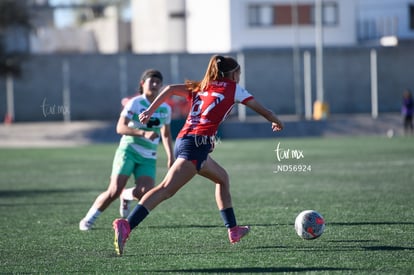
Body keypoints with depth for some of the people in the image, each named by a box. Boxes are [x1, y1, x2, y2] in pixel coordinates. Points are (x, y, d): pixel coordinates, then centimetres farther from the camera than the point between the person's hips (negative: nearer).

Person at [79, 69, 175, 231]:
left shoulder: (165, 109, 8)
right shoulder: (135, 103, -9)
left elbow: (166, 134, 24)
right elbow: (120, 128, -20)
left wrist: (170, 156, 16)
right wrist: (144, 133, -32)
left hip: (148, 158, 4)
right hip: (128, 151, -4)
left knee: (145, 192, -19)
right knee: (114, 191, -15)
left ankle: (127, 196, 17)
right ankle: (89, 218, 7)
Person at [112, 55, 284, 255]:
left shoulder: (200, 87, 24)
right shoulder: (233, 89, 11)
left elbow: (170, 89, 11)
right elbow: (261, 109, 20)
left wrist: (150, 111, 10)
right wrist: (277, 122, 38)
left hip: (183, 140, 8)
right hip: (198, 143, -8)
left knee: (222, 177, 27)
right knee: (166, 189, -19)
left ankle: (233, 230, 30)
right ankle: (126, 226, -34)